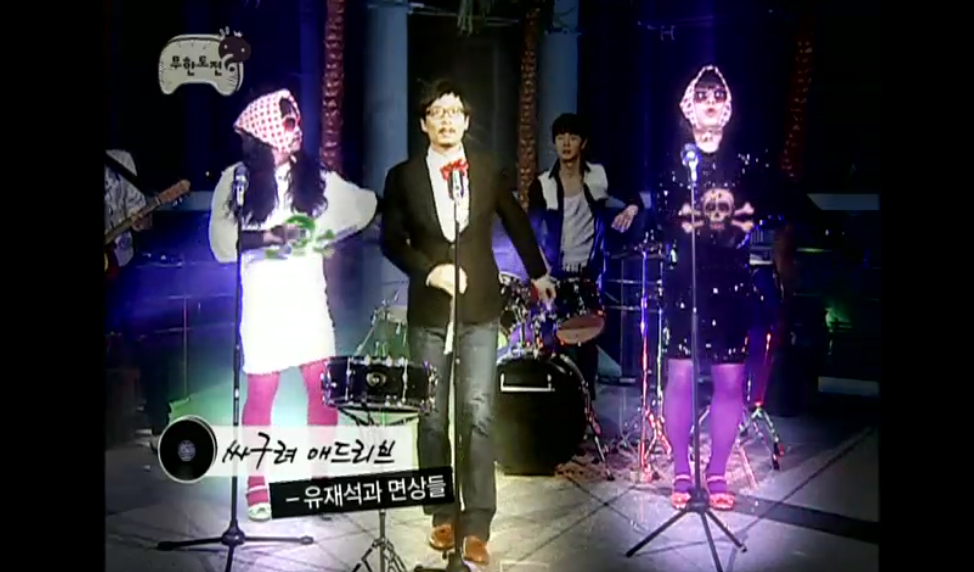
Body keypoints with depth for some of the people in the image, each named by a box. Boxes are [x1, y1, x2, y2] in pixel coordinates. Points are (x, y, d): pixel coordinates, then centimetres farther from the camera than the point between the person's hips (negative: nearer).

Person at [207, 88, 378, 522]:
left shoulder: (314, 177, 10)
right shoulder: (236, 180, 1)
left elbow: (364, 206, 21)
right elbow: (222, 243, -3)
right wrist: (268, 236, -13)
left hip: (309, 296, 3)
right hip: (262, 299, -3)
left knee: (323, 386, 0)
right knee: (261, 391, -1)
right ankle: (257, 486, 12)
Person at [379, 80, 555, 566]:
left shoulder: (488, 171, 4)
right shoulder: (403, 176, 2)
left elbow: (516, 222, 17)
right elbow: (391, 240, 4)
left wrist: (537, 273, 25)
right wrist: (429, 270, -11)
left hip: (480, 308, 0)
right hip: (428, 310, 1)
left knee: (478, 414, -8)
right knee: (432, 417, 7)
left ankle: (476, 527, -3)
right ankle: (442, 517, 20)